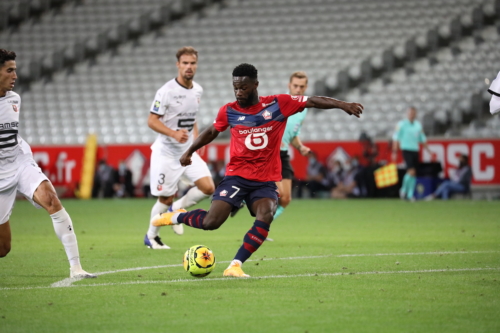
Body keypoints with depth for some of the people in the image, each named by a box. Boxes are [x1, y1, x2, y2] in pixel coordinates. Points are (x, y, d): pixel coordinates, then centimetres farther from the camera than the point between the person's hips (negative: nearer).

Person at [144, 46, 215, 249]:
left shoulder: (197, 90, 5)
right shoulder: (167, 91, -16)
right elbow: (152, 121, -15)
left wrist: (196, 139, 9)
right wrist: (174, 133, -28)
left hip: (188, 152, 6)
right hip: (167, 154, -6)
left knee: (208, 188, -10)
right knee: (166, 199, 0)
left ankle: (176, 209, 15)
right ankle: (151, 236, 23)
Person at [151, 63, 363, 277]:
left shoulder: (278, 105, -4)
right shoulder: (229, 111, 1)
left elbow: (313, 101, -6)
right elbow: (211, 132, 19)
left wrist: (343, 105, -16)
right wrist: (190, 151, 24)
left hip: (266, 181, 0)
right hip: (236, 177, 0)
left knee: (265, 217, -27)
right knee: (210, 222, -14)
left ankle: (235, 266, -18)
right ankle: (177, 216, 17)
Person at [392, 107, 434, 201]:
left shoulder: (418, 125, 12)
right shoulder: (401, 124, -3)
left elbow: (423, 139, 20)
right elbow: (396, 138, -2)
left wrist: (429, 150, 16)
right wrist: (394, 152, -7)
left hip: (415, 150, 5)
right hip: (406, 150, -5)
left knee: (414, 174, 3)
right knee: (411, 171, -17)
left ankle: (410, 194, 10)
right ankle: (403, 189, 2)